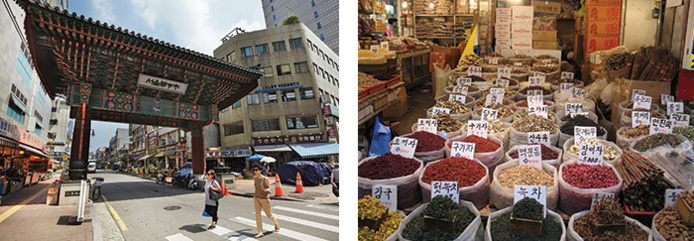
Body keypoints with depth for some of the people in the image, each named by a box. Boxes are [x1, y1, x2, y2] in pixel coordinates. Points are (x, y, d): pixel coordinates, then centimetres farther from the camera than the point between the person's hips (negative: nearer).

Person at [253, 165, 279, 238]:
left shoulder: (265, 179, -17)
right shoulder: (254, 178, -1)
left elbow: (269, 188, -9)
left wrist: (265, 190, -29)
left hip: (265, 199, -4)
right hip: (256, 198, 4)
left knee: (269, 215, 8)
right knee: (257, 213, -14)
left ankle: (276, 223, 40)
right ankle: (260, 232, -11)